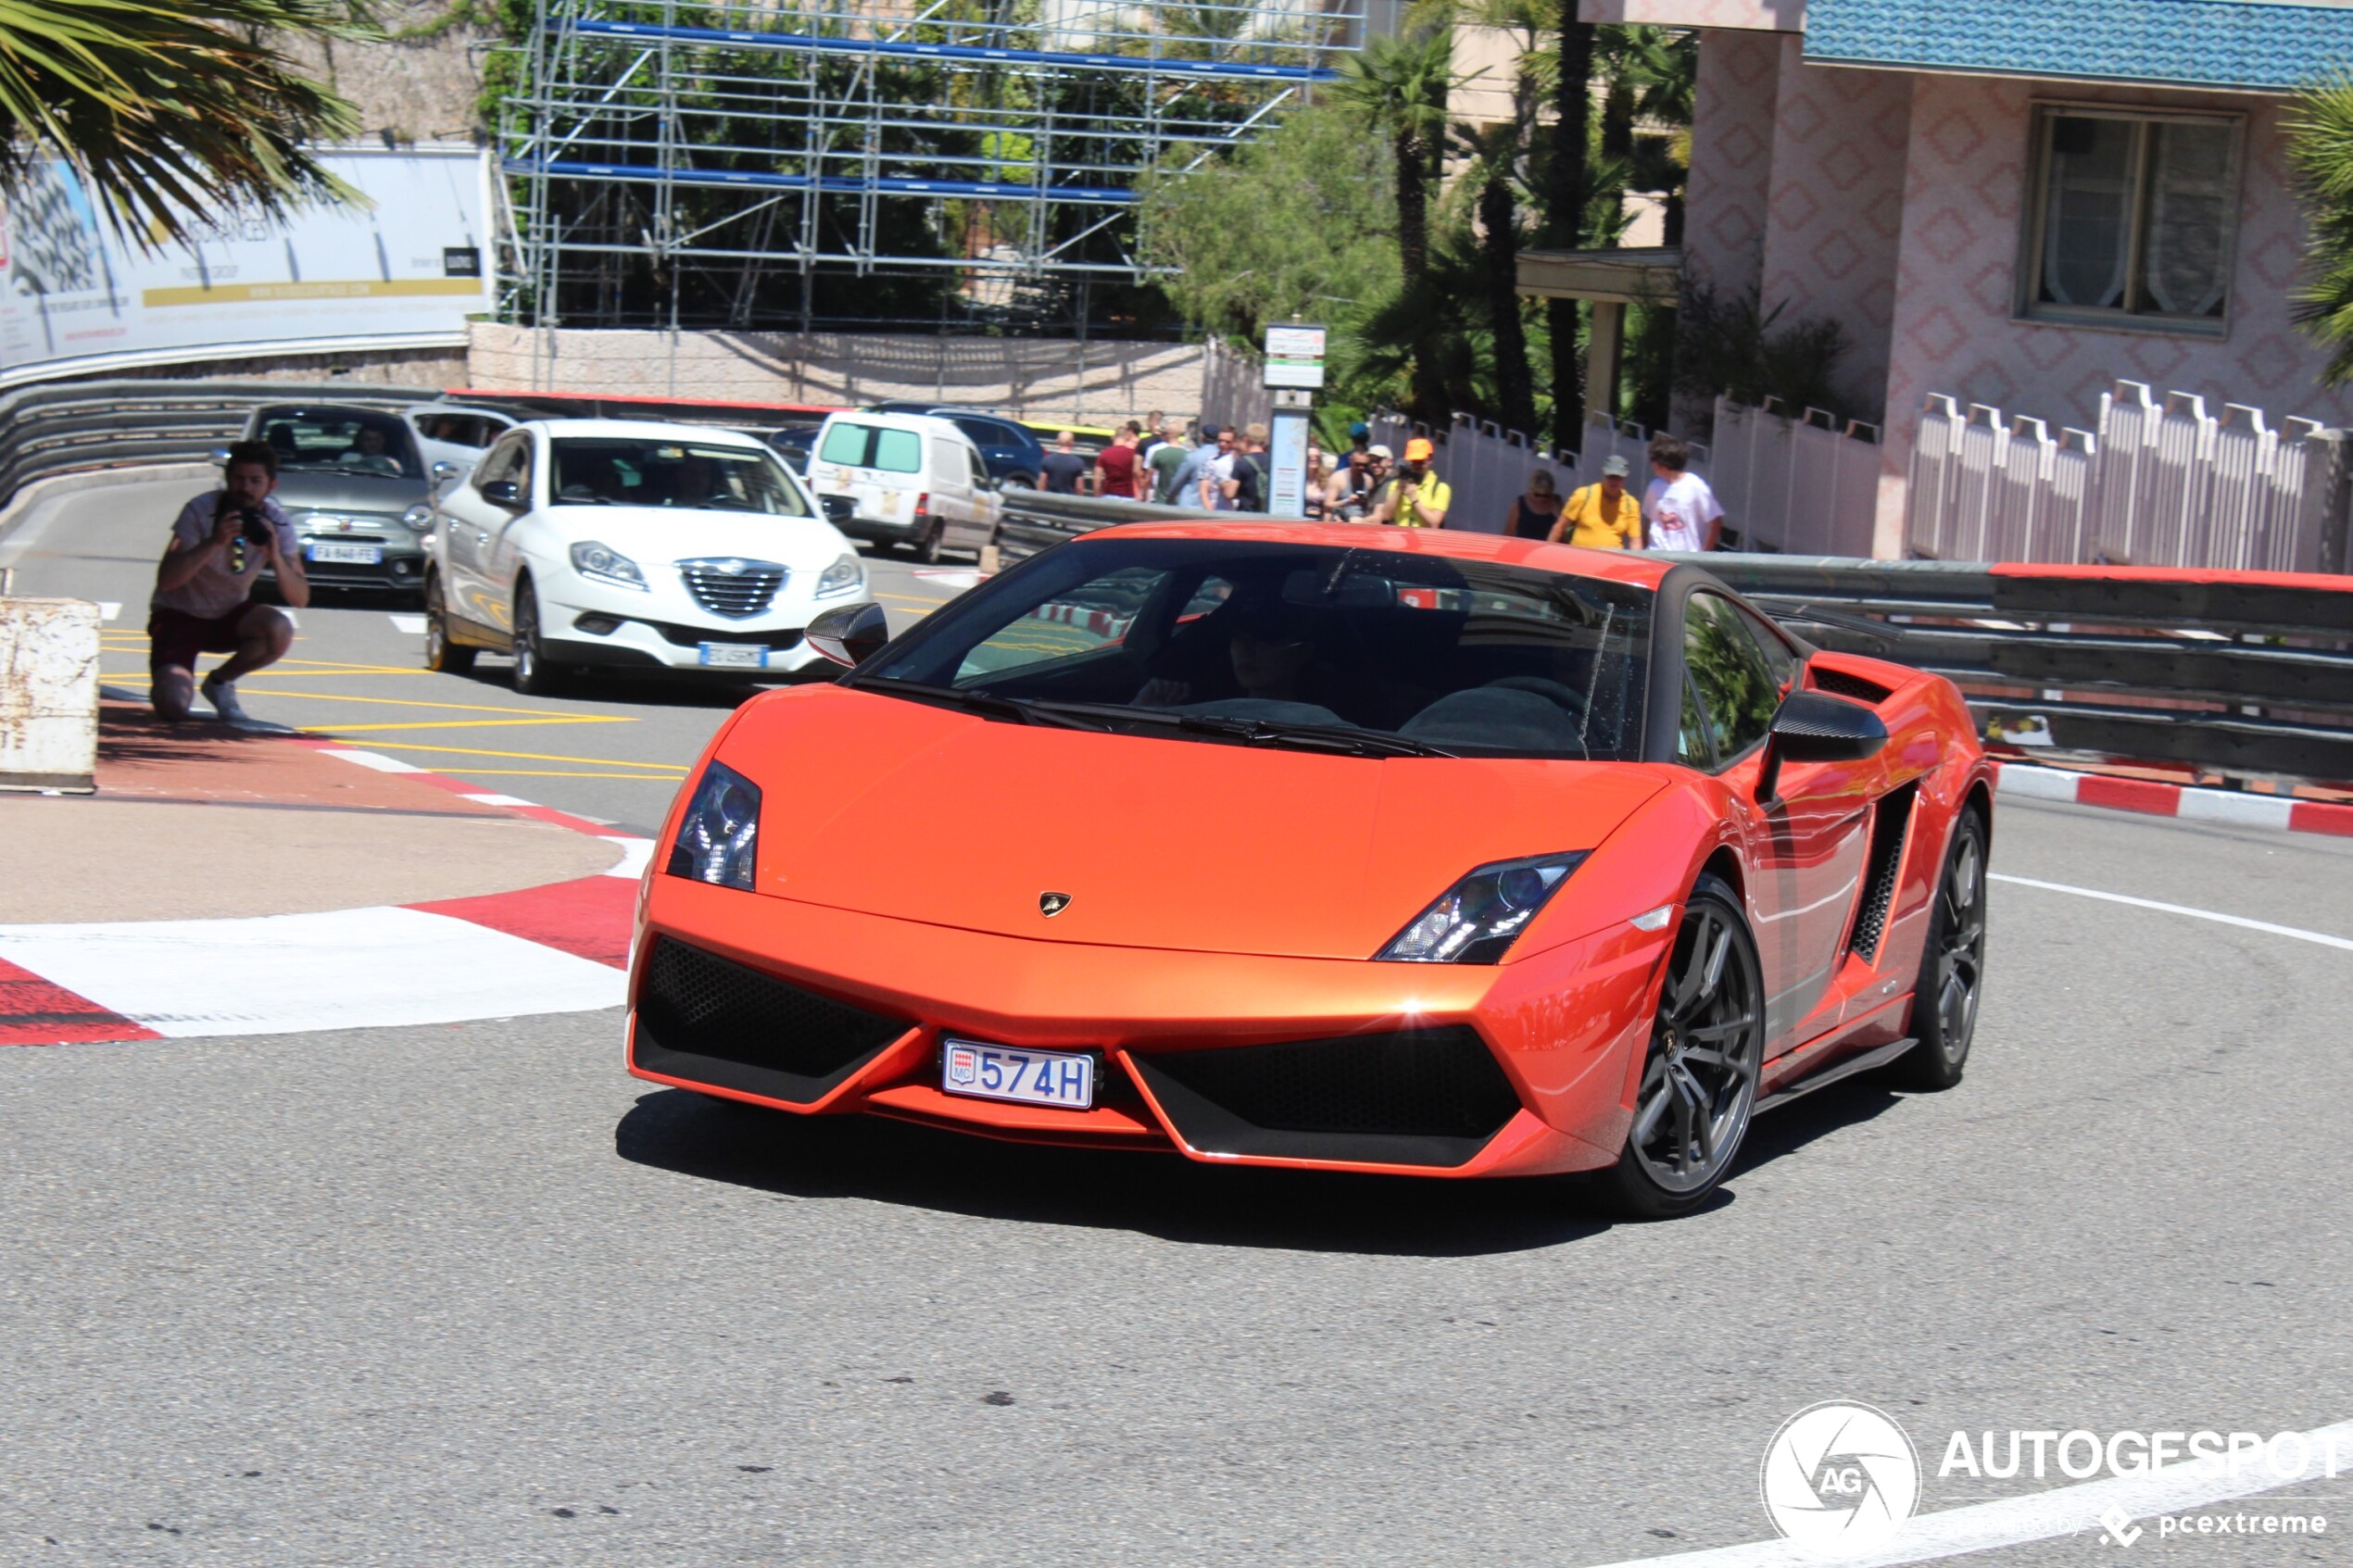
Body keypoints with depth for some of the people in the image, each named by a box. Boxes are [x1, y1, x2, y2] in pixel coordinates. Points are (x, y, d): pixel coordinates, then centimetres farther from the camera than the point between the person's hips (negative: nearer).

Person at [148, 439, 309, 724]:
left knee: (280, 631, -29)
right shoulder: (201, 511, -22)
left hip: (230, 615, 4)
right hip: (178, 615, -4)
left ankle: (220, 683, 0)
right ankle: (171, 679, 14)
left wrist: (275, 558, -35)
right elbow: (166, 580, -30)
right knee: (172, 707, -25)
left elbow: (300, 599, -17)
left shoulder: (277, 522, -12)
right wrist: (214, 542, -41)